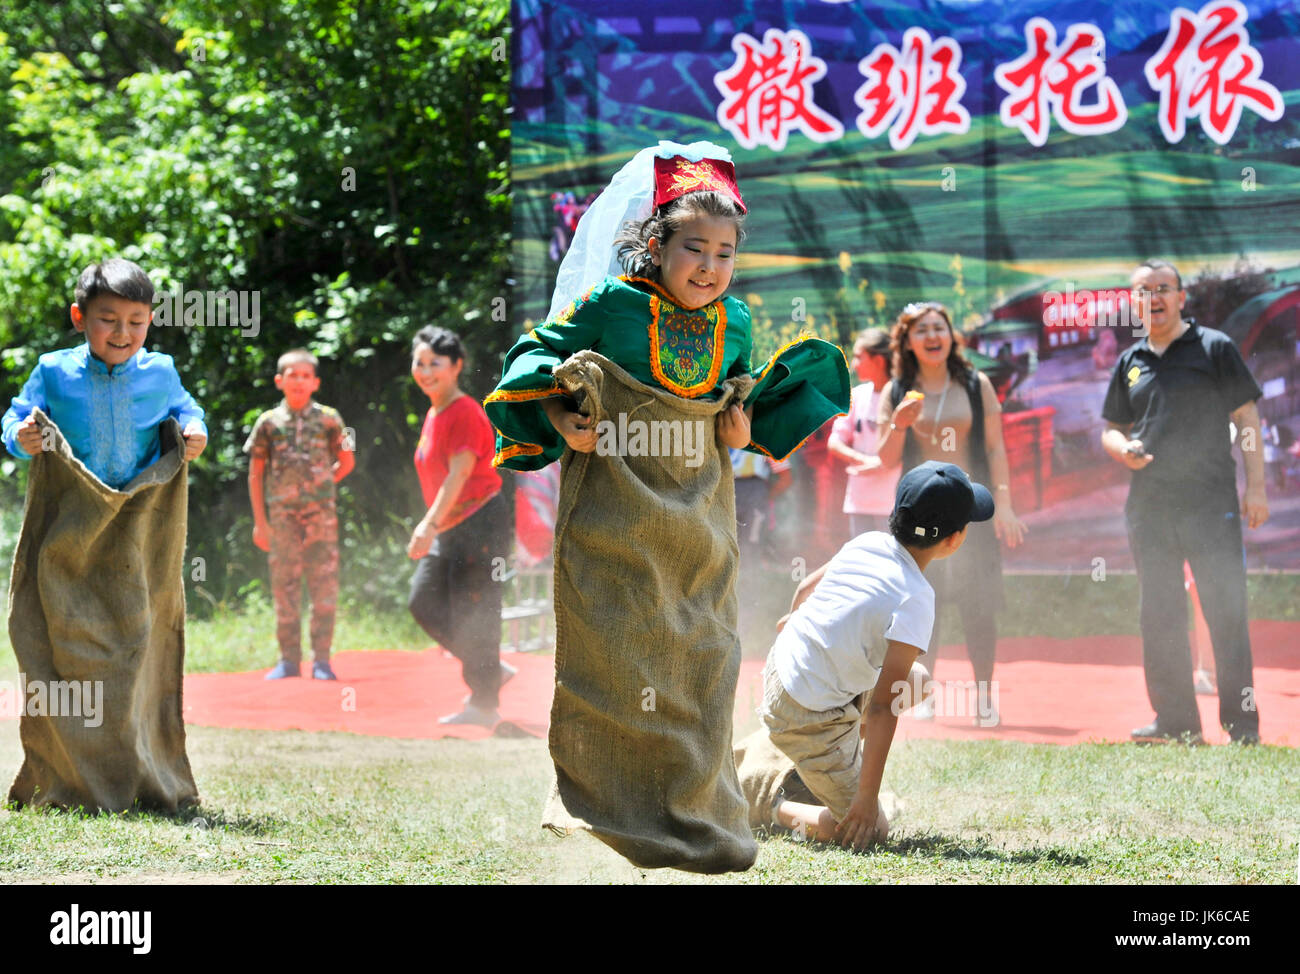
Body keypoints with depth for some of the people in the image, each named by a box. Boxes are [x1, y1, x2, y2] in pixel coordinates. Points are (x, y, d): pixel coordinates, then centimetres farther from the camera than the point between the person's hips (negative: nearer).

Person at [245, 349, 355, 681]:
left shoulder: (328, 419, 5)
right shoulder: (268, 422, 5)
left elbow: (347, 462, 16)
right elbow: (255, 473, 8)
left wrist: (320, 485, 5)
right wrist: (259, 521, 3)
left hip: (321, 514, -1)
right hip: (282, 514, 1)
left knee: (324, 587, -4)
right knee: (284, 587, 3)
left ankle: (321, 659, 3)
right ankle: (289, 659, 10)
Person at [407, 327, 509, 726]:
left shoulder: (466, 413, -16)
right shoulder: (433, 415, 12)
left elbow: (460, 473, -25)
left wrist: (430, 524, -32)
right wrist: (433, 527, 21)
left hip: (479, 524, -10)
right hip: (449, 529, 10)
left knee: (473, 614, -6)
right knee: (424, 602, 8)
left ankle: (484, 705, 3)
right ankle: (493, 669, 18)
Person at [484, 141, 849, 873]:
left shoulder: (733, 323, 5)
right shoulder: (610, 305, -9)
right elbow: (535, 354, 0)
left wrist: (745, 425, 1)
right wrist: (562, 415, -14)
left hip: (698, 522, 5)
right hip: (616, 517, -4)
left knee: (702, 661, 8)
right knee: (615, 654, -1)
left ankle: (697, 815, 19)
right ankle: (617, 807, 10)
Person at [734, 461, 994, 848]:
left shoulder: (867, 542, -2)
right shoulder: (915, 599, -23)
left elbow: (805, 589, 18)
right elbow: (883, 706, -23)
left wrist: (794, 621, 43)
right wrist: (868, 798, -20)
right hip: (811, 719, -8)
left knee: (914, 679, 22)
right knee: (869, 829, 1)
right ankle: (762, 797, 3)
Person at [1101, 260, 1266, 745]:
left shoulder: (1214, 348, 3)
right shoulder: (1129, 363, 15)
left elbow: (1246, 417, 1)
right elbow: (1111, 429, 22)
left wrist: (1256, 486, -7)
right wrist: (1122, 448, -2)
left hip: (1211, 504, -5)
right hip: (1149, 508, 5)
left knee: (1226, 612, -7)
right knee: (1160, 618, 6)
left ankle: (1242, 722, -3)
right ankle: (1175, 720, 13)